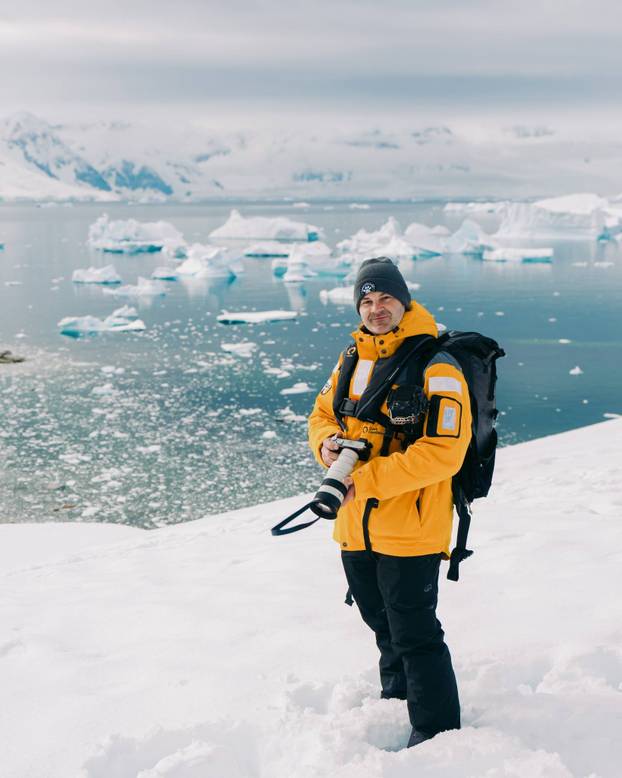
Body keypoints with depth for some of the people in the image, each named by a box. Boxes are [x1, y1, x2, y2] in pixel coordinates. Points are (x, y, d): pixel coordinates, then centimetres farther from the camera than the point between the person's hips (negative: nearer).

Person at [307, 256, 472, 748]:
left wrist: (368, 480, -26)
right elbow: (323, 412, 17)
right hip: (357, 526, 7)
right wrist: (326, 444, -7)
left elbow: (442, 452, -24)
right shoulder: (353, 360, 7)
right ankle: (397, 699, 48)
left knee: (415, 635, 1)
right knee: (383, 625, 26)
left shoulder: (437, 368, -16)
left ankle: (438, 734, 17)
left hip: (411, 526, -7)